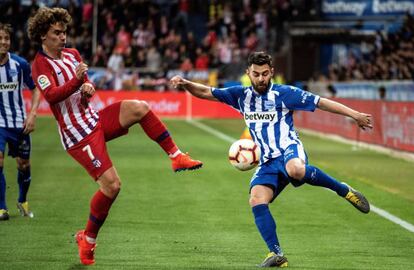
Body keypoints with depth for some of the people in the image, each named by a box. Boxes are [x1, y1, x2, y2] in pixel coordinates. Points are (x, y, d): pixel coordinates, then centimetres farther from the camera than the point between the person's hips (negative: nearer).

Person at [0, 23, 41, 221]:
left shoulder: (20, 64, -7)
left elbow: (35, 89, 6)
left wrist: (32, 114, -6)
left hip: (20, 123, 2)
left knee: (24, 165, 10)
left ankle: (22, 202, 36)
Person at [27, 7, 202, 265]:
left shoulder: (72, 55, 12)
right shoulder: (40, 65, -11)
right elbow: (51, 95, -27)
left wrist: (87, 90, 0)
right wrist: (77, 80, -42)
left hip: (94, 120, 7)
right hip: (78, 135, -7)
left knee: (140, 108, -15)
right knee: (112, 185, -13)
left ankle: (176, 156, -8)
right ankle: (87, 239, 4)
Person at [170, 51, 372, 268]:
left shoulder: (284, 94, -2)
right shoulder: (241, 96, 10)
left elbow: (321, 103, -2)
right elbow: (206, 92, 12)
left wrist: (354, 115, -8)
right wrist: (185, 84, -8)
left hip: (289, 149, -5)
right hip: (268, 161, 5)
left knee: (296, 170, -41)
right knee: (256, 201, -19)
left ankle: (344, 190, -18)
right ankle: (276, 255, -13)